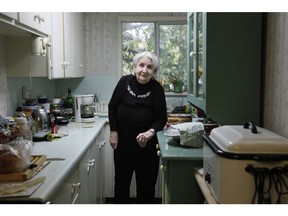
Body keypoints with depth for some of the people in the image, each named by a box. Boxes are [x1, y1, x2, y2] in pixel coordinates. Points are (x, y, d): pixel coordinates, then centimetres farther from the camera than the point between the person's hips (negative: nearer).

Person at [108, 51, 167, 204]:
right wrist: (113, 131, -2)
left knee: (146, 183, 11)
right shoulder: (125, 81, -10)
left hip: (146, 145, -2)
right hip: (122, 142, 2)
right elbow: (112, 107, 1)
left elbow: (162, 118, -10)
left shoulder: (157, 89, -13)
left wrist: (151, 131, -28)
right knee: (121, 180, 19)